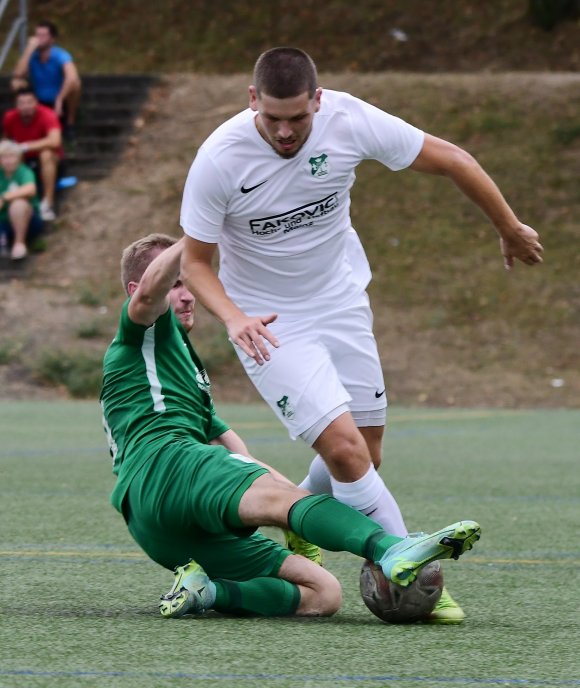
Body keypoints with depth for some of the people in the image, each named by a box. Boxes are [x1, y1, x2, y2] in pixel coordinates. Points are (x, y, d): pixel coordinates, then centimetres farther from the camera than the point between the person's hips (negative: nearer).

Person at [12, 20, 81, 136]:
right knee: (18, 83, -19)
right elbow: (18, 74, -26)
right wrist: (29, 49, -28)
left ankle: (70, 123, -11)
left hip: (62, 105, -3)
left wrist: (59, 100, -43)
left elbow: (72, 77, -40)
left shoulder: (61, 55, -21)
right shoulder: (32, 56, -9)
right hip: (40, 103, 3)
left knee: (74, 83, -32)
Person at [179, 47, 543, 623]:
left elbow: (449, 160, -5)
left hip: (343, 306, 4)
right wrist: (233, 318, -30)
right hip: (270, 327, -4)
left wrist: (510, 229, 5)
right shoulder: (219, 159, -24)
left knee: (364, 454, 9)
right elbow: (195, 261, -11)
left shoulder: (350, 121, -19)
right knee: (345, 449, -18)